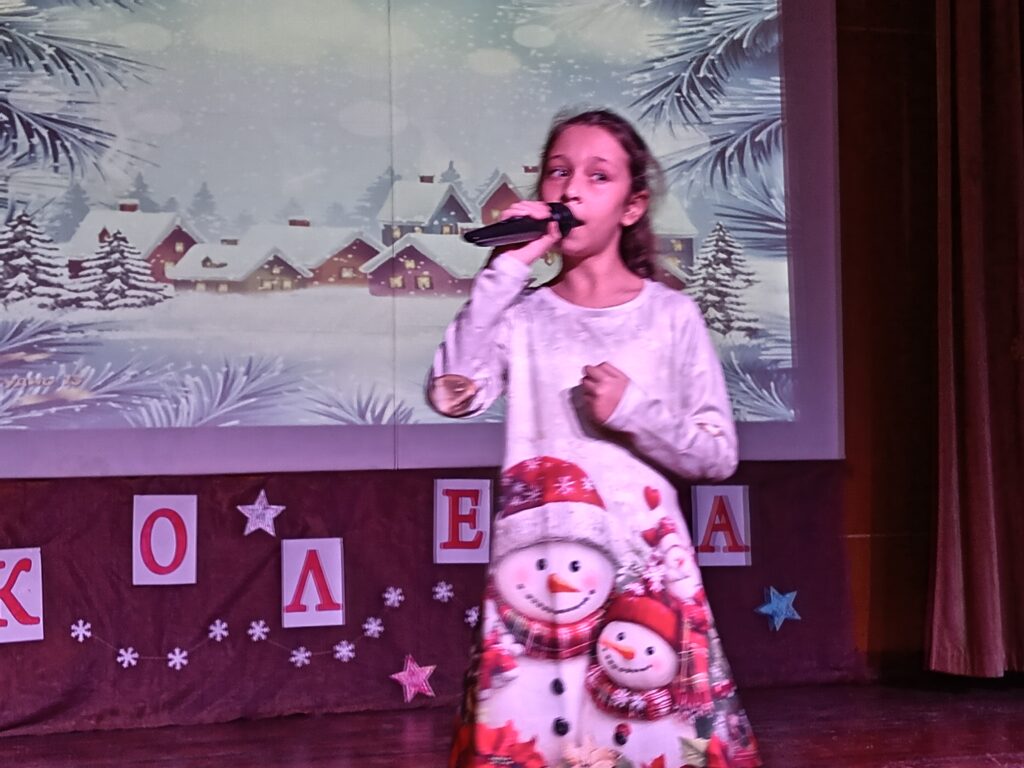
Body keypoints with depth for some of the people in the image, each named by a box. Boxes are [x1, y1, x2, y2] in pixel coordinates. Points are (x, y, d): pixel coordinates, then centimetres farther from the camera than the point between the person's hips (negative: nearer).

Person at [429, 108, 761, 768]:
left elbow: (718, 456, 3)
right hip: (537, 563, 1)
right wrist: (505, 271, -13)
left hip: (644, 563, 0)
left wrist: (634, 411, -13)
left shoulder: (672, 316, 2)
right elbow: (452, 396, -15)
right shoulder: (521, 315, 4)